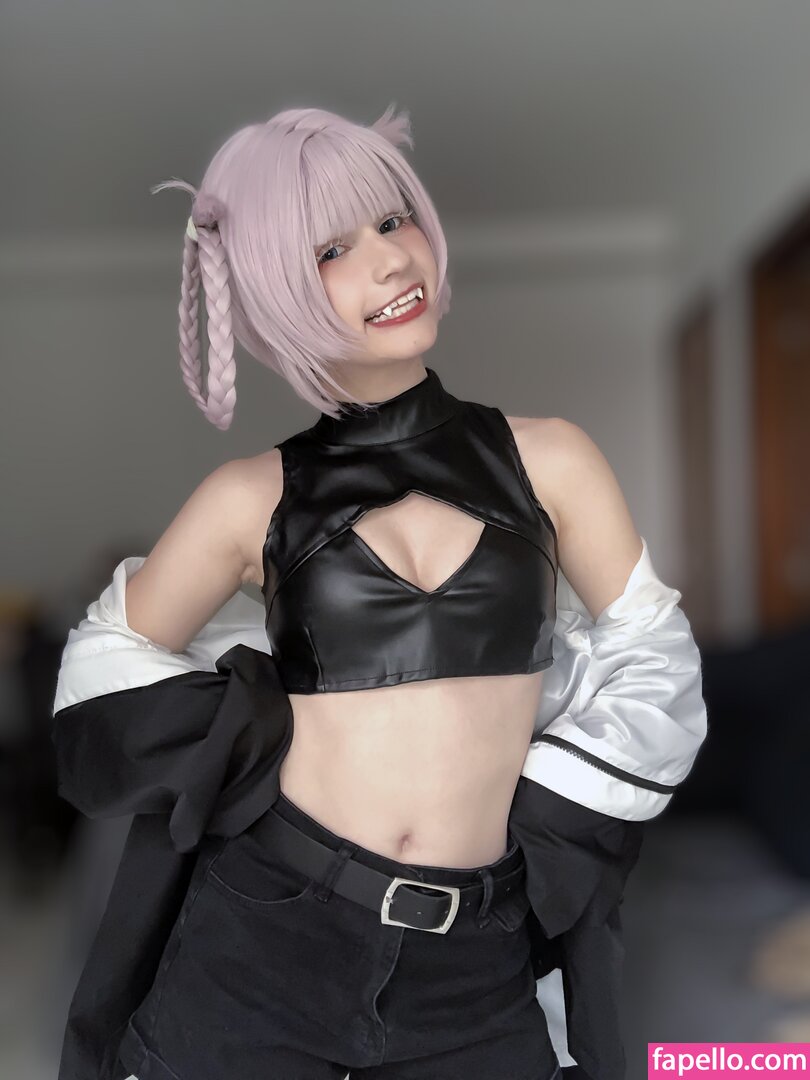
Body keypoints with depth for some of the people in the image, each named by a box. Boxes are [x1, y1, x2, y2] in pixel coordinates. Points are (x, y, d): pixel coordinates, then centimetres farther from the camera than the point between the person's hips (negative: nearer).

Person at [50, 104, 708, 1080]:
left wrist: (531, 820, 0)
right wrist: (253, 739, -2)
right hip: (262, 938, 0)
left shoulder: (549, 460, -2)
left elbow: (655, 669, 6)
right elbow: (111, 655, 10)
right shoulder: (254, 500, -3)